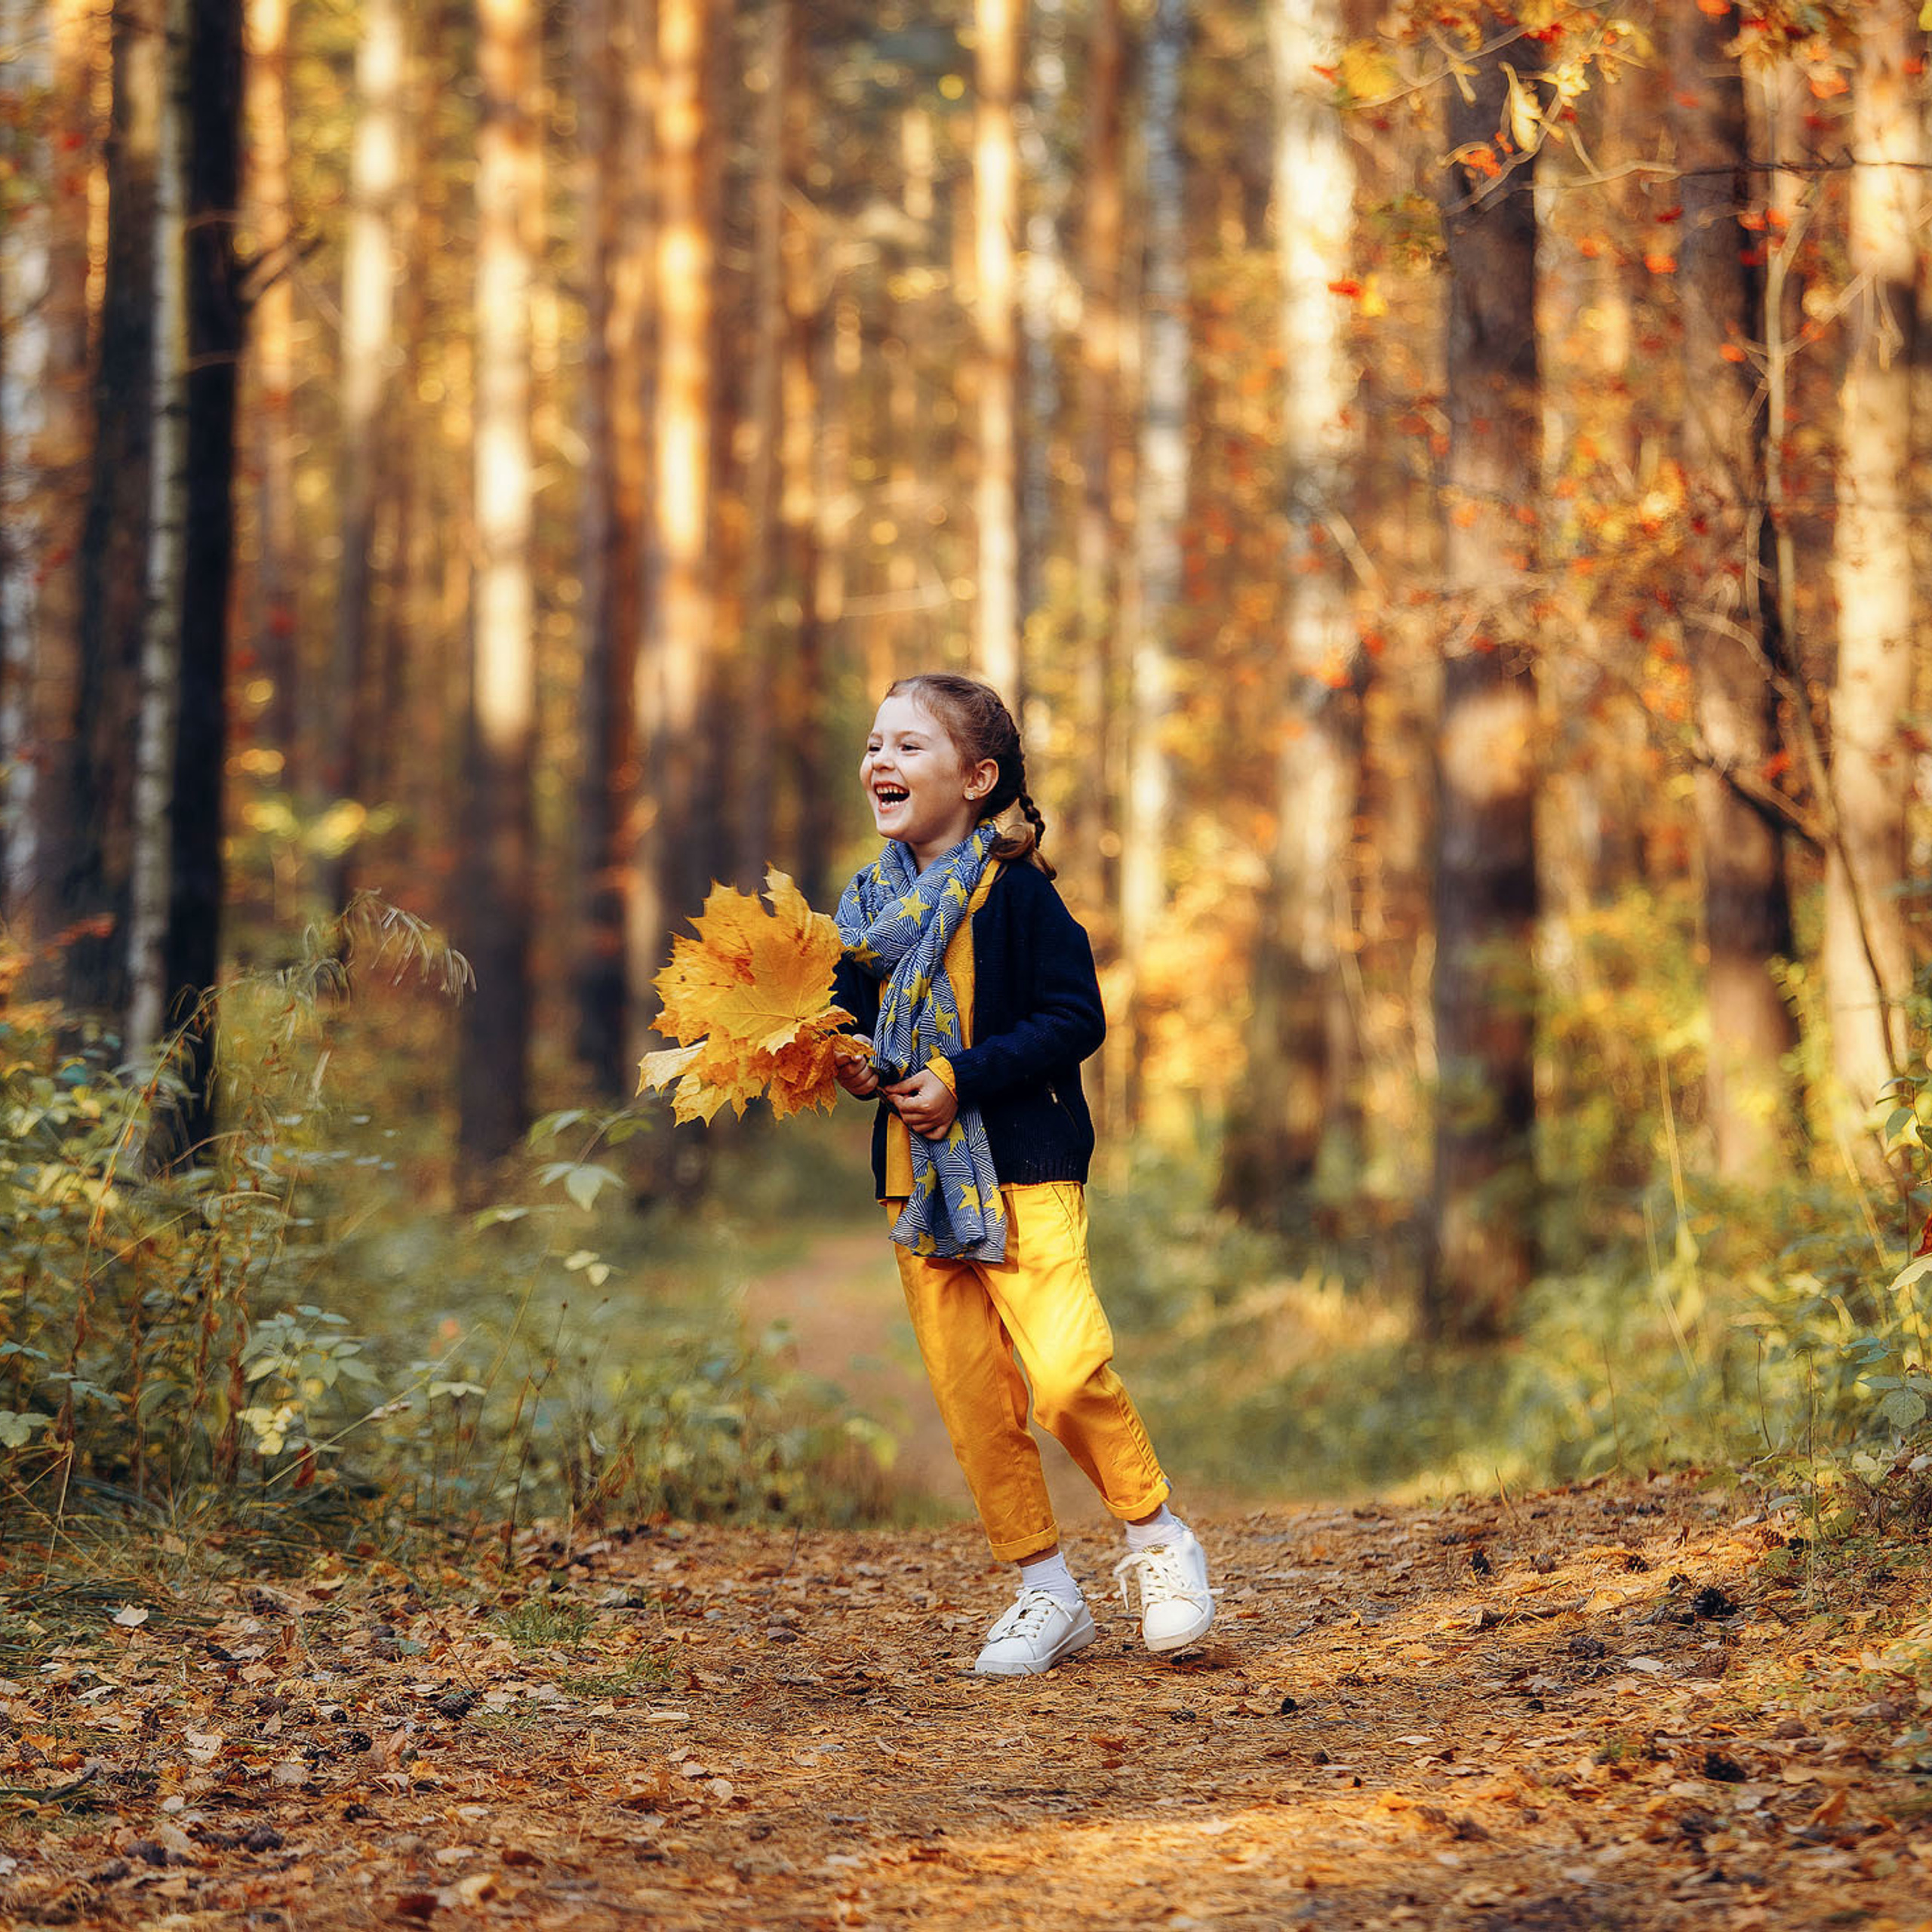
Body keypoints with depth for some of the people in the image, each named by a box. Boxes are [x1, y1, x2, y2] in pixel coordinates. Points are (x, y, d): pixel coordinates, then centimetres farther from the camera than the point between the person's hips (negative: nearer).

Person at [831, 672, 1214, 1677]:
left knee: (1067, 1369, -19)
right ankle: (1044, 1592, 16)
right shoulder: (869, 902, 10)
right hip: (916, 1172, 6)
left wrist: (961, 1081, -18)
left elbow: (1074, 1018, -12)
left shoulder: (1012, 888, -9)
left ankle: (1156, 1536, 5)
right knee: (969, 1393, 5)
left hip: (1024, 1163, -6)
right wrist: (850, 1062, -1)